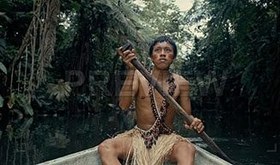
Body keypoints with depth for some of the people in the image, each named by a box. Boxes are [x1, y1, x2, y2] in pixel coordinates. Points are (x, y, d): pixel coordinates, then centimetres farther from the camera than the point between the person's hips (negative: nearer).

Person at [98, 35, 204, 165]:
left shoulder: (181, 83, 0)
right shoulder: (139, 76, -2)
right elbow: (123, 106, -16)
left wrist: (194, 123, -20)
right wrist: (130, 71, -24)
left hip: (167, 138, 0)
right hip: (138, 135, 1)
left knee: (188, 149, -34)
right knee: (104, 148, -26)